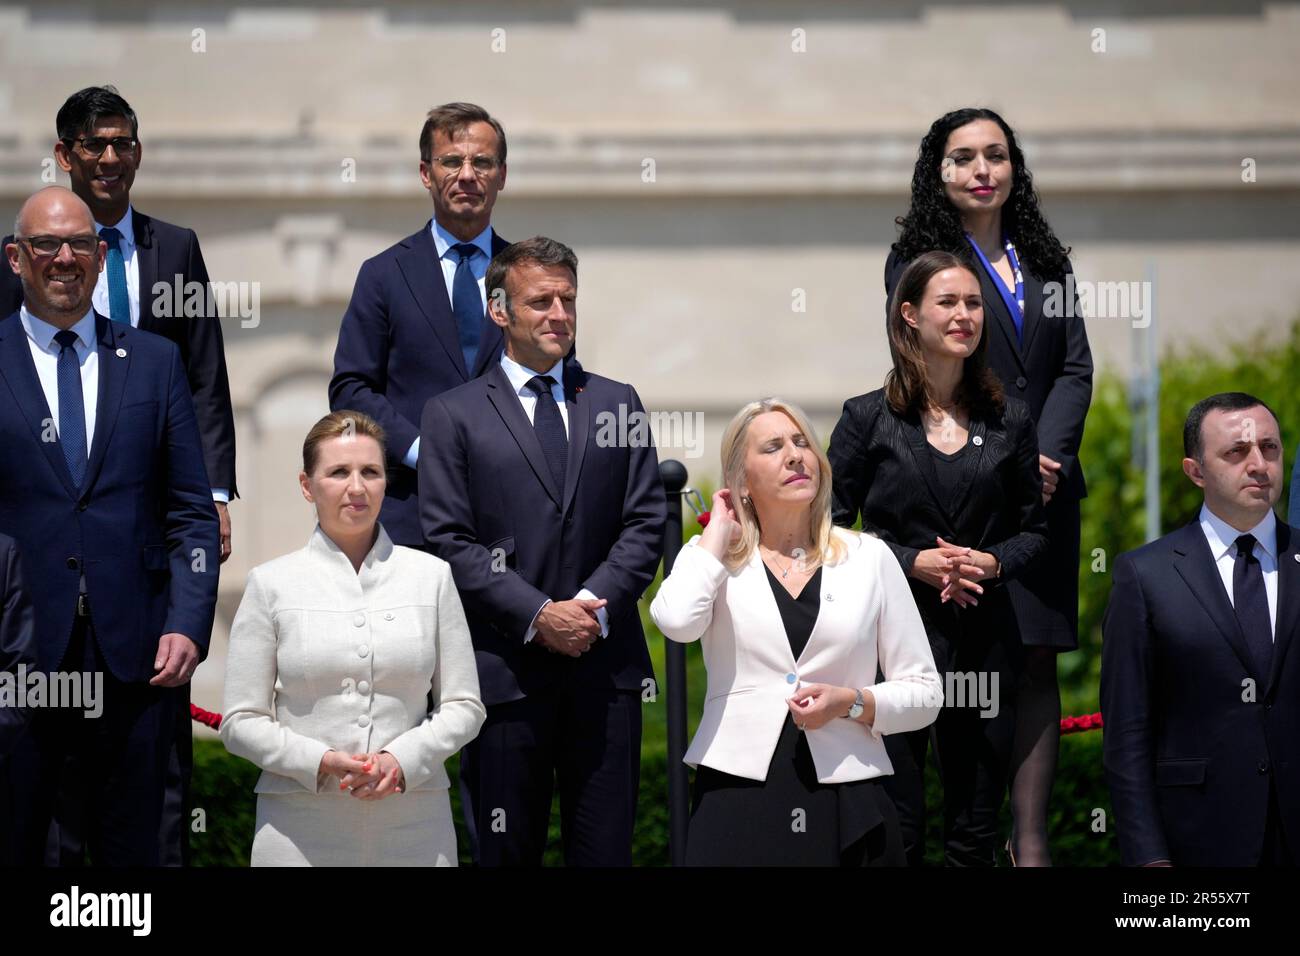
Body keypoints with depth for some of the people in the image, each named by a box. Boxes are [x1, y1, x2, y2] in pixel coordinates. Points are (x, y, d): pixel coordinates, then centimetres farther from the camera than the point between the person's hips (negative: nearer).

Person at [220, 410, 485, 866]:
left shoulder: (431, 576, 7)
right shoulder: (270, 583, 3)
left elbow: (463, 705, 7)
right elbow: (241, 721, 2)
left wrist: (402, 759, -10)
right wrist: (320, 762, -14)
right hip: (300, 826, -1)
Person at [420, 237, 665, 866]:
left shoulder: (617, 405, 14)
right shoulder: (452, 415, 5)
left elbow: (646, 523, 7)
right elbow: (449, 542, -3)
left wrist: (593, 603, -9)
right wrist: (537, 615, -12)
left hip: (606, 668, 2)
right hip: (506, 668, -2)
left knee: (606, 850, 3)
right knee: (507, 854, 3)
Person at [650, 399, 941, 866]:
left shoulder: (869, 557, 8)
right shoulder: (712, 557, 7)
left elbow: (924, 692, 10)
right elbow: (676, 621, -17)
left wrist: (851, 703, -9)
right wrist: (719, 530, -3)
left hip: (847, 800, 1)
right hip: (738, 793, -1)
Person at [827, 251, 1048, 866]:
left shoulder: (1009, 421, 8)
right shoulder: (868, 418, 0)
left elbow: (1034, 530, 14)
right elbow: (830, 528, 0)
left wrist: (994, 563, -7)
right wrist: (912, 562, -12)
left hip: (986, 639, 3)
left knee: (976, 835, 9)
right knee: (896, 833, -1)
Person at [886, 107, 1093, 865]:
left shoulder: (1046, 262, 17)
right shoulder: (917, 261, 4)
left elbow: (1076, 368, 9)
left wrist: (1048, 455, -8)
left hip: (1045, 487, 4)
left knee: (1037, 664, 0)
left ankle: (1033, 842, 0)